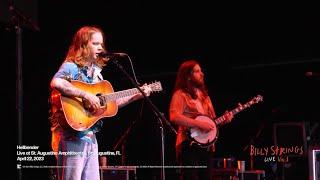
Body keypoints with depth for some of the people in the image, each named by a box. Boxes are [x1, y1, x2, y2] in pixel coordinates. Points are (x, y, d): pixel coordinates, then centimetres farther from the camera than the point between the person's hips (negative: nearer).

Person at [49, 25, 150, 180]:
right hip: (72, 136, -8)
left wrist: (136, 96, 15)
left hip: (90, 137, 8)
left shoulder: (95, 72, 17)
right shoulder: (71, 67, -8)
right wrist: (87, 95, -28)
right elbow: (56, 83, -31)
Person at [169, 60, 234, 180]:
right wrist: (199, 124, -21)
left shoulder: (204, 95, 21)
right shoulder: (181, 95, -4)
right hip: (189, 144, -8)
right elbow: (174, 117, -20)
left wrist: (223, 119, 4)